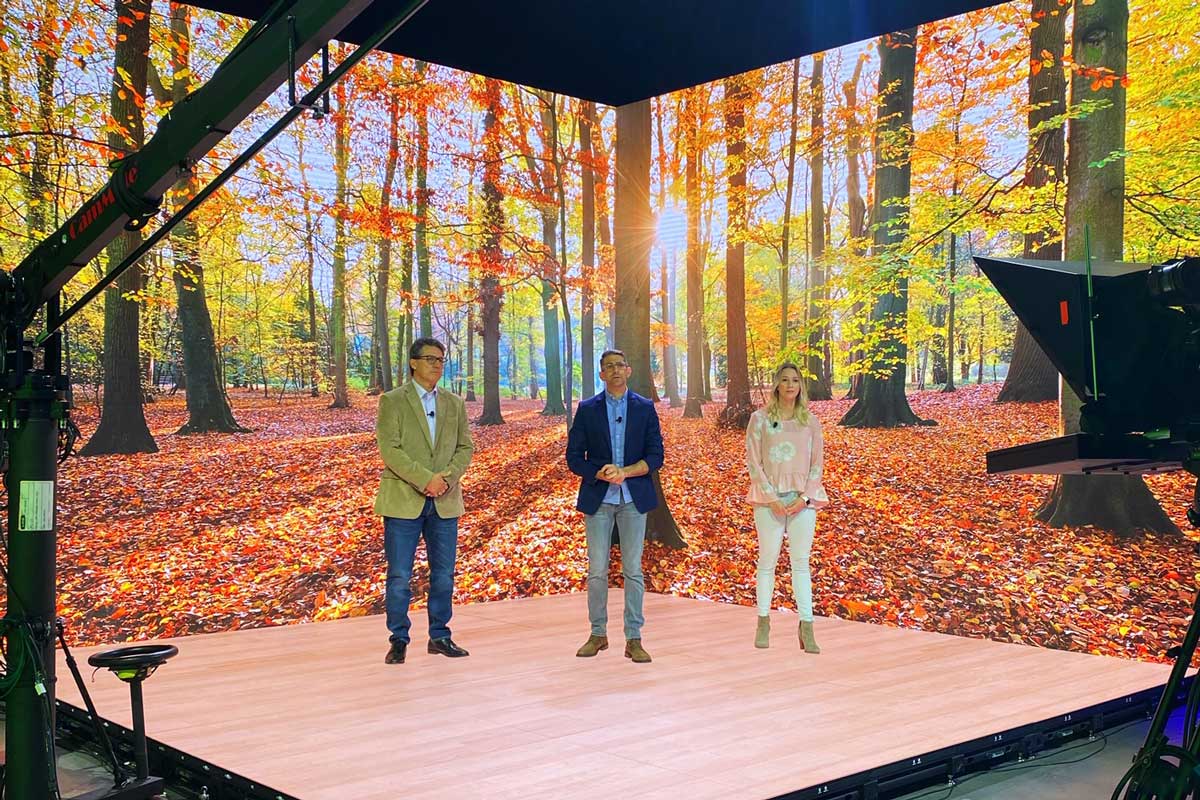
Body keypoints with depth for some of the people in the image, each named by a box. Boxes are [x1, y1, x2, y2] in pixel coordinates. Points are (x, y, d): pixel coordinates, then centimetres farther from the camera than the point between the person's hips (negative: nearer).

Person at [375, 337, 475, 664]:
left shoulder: (454, 404, 13)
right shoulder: (392, 401, -1)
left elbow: (465, 447, 9)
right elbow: (389, 449, -11)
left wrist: (448, 477, -10)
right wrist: (425, 479, -19)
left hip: (445, 502, 4)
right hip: (404, 500, -4)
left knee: (443, 575, 8)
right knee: (399, 576, -1)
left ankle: (440, 637, 20)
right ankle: (398, 641, 10)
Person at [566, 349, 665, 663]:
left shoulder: (645, 408, 6)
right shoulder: (587, 409, 5)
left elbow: (656, 455, 1)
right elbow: (574, 458, 2)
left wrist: (625, 472, -14)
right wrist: (601, 474, -15)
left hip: (634, 497, 0)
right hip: (598, 498, 0)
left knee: (633, 569, 0)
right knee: (597, 570, 2)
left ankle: (633, 638, 5)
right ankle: (598, 634, 15)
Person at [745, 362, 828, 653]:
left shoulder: (810, 421, 7)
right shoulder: (760, 418, 2)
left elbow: (817, 464, 6)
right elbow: (752, 461, -2)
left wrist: (805, 497, -7)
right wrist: (771, 497, -10)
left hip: (803, 500, 1)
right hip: (769, 498, -1)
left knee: (801, 563, 1)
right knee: (767, 561, 3)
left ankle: (806, 628, 1)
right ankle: (763, 623, 13)